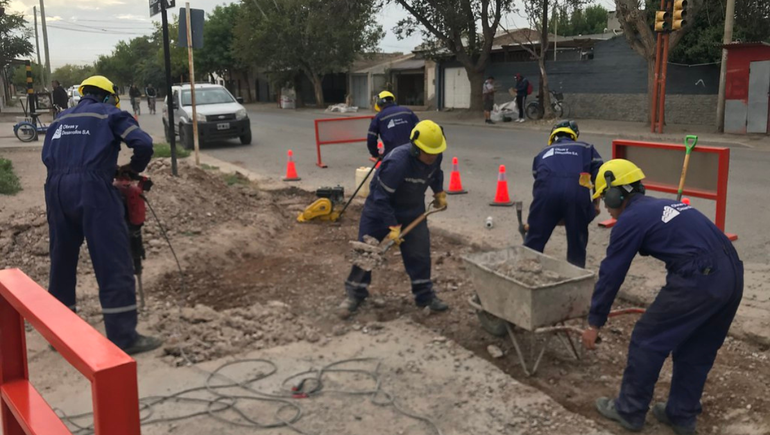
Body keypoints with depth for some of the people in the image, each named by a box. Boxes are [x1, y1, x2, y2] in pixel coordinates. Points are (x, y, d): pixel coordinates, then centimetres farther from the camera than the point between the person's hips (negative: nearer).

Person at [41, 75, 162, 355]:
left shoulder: (60, 119, 25)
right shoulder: (109, 113, 9)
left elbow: (47, 156, 19)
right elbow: (143, 143, -3)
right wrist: (134, 168, 14)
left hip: (56, 189, 6)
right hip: (92, 188, -6)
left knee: (61, 261, 16)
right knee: (114, 264, -4)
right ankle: (123, 337, -4)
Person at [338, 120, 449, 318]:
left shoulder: (434, 157, -16)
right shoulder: (397, 162, -38)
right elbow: (381, 198, -32)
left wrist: (439, 193, 15)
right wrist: (393, 227, -30)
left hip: (413, 210, 5)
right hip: (380, 208, -5)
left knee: (419, 253, 2)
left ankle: (425, 295, 17)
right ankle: (355, 294, 16)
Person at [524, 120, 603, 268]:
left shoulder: (543, 153, 34)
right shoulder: (586, 148, 30)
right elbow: (599, 174, 16)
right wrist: (596, 204, 21)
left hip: (547, 190, 1)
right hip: (577, 190, -1)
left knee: (535, 240, 12)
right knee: (577, 241, 17)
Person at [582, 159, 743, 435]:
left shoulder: (630, 219, 1)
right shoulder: (665, 206, 26)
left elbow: (611, 275, 2)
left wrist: (594, 322, 11)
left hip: (698, 280, -9)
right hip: (732, 275, 9)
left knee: (647, 341, 8)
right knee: (697, 351, 22)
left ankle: (629, 411, 19)